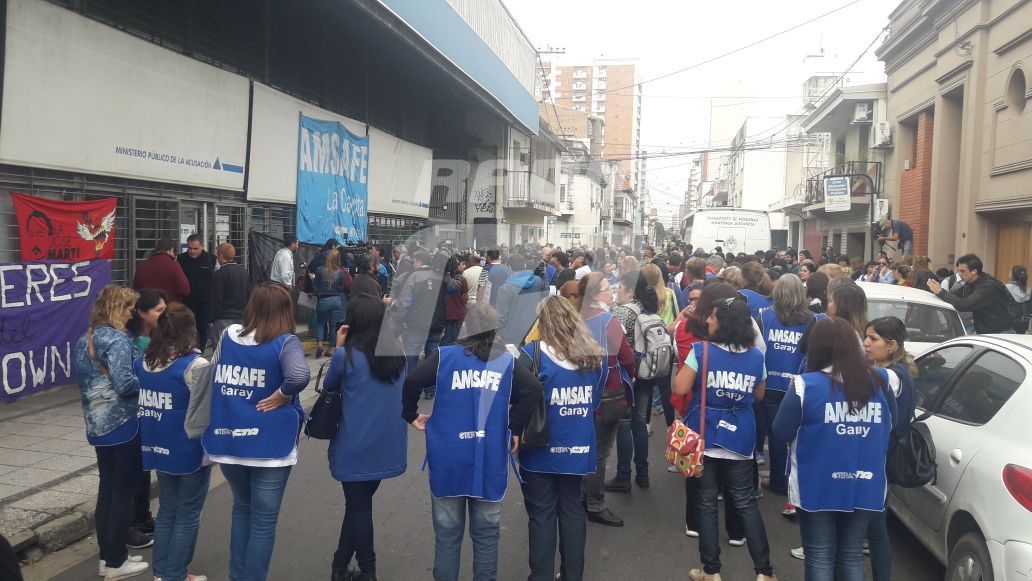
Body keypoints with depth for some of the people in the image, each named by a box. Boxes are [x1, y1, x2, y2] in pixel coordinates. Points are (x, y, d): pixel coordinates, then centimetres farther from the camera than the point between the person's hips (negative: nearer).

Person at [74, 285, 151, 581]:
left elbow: (80, 375, 18)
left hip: (97, 424, 8)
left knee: (106, 489, 16)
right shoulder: (117, 339, -18)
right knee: (124, 492, 3)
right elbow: (124, 383, -26)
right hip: (122, 423, -8)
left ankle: (107, 557, 25)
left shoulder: (85, 338, 9)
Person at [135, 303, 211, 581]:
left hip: (159, 447, 6)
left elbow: (139, 401, 10)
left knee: (167, 509, 19)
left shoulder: (143, 362, 1)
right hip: (190, 451, -6)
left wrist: (155, 432, 17)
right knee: (187, 514, 7)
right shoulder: (195, 365, -20)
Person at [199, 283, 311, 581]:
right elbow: (299, 375, -32)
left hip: (228, 440, 6)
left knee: (242, 509, 25)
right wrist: (282, 395, -17)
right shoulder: (285, 342, -14)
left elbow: (212, 377, 12)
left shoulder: (228, 335, 2)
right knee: (264, 520, 8)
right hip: (269, 444, -5)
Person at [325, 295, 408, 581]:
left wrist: (338, 348, 4)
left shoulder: (347, 355, -15)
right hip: (388, 444, 4)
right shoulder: (398, 351, -1)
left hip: (357, 445, -4)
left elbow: (330, 386, 3)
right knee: (359, 503, 18)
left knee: (358, 506, 11)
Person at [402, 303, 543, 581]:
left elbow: (411, 381, -13)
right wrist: (515, 429, -3)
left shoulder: (444, 357, -1)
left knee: (447, 534, 10)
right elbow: (533, 388, -11)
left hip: (449, 460, -1)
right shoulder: (507, 362, 2)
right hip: (490, 461, 1)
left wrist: (410, 416, 3)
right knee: (486, 534, 13)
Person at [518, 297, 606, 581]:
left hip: (541, 449, -4)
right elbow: (595, 401, 10)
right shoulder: (595, 357, -1)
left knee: (541, 515, 8)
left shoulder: (534, 353, -17)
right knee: (572, 510, 17)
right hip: (578, 446, 4)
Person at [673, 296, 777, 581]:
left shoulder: (701, 351, -13)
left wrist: (684, 367, 4)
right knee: (746, 503, 12)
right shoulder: (756, 356, 0)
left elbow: (679, 388, -13)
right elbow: (759, 395, 12)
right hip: (739, 436, 3)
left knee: (706, 503, 8)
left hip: (705, 435, -3)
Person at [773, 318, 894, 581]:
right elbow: (889, 428, 15)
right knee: (852, 556, 17)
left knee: (819, 557, 9)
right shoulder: (880, 382, -2)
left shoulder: (805, 385, -16)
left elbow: (781, 432, -7)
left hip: (817, 488, -4)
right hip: (865, 488, 4)